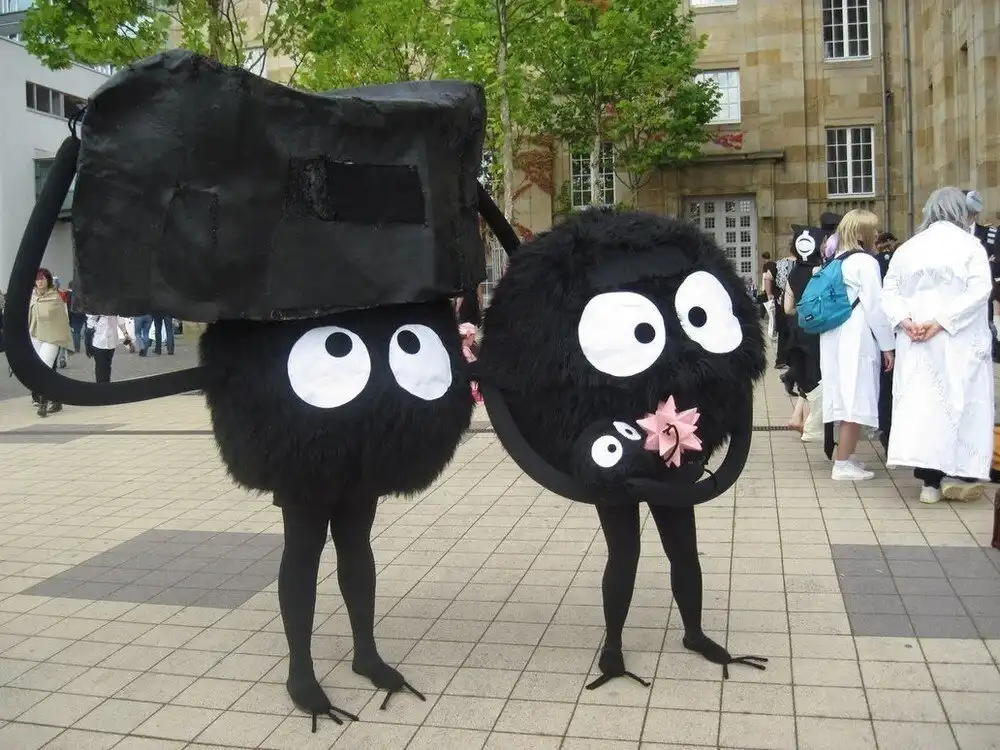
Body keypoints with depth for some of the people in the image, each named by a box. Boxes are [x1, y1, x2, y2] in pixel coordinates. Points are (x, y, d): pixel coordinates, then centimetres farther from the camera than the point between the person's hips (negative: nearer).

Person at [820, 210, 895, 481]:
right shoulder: (865, 262, -9)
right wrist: (887, 345, -6)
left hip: (836, 338, 9)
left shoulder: (837, 261, 15)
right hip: (857, 340, -8)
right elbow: (875, 306, -12)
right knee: (856, 402, -5)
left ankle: (844, 455, 21)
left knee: (848, 400, 14)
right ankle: (843, 464, -4)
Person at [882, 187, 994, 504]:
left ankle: (930, 480, 2)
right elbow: (980, 290, -15)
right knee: (961, 401, 4)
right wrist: (942, 321, -18)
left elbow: (889, 291, 3)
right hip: (959, 341, -3)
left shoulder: (907, 247, 10)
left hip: (915, 342, 3)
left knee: (921, 401, 2)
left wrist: (905, 321, -9)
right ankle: (958, 474, 0)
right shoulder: (969, 245, -2)